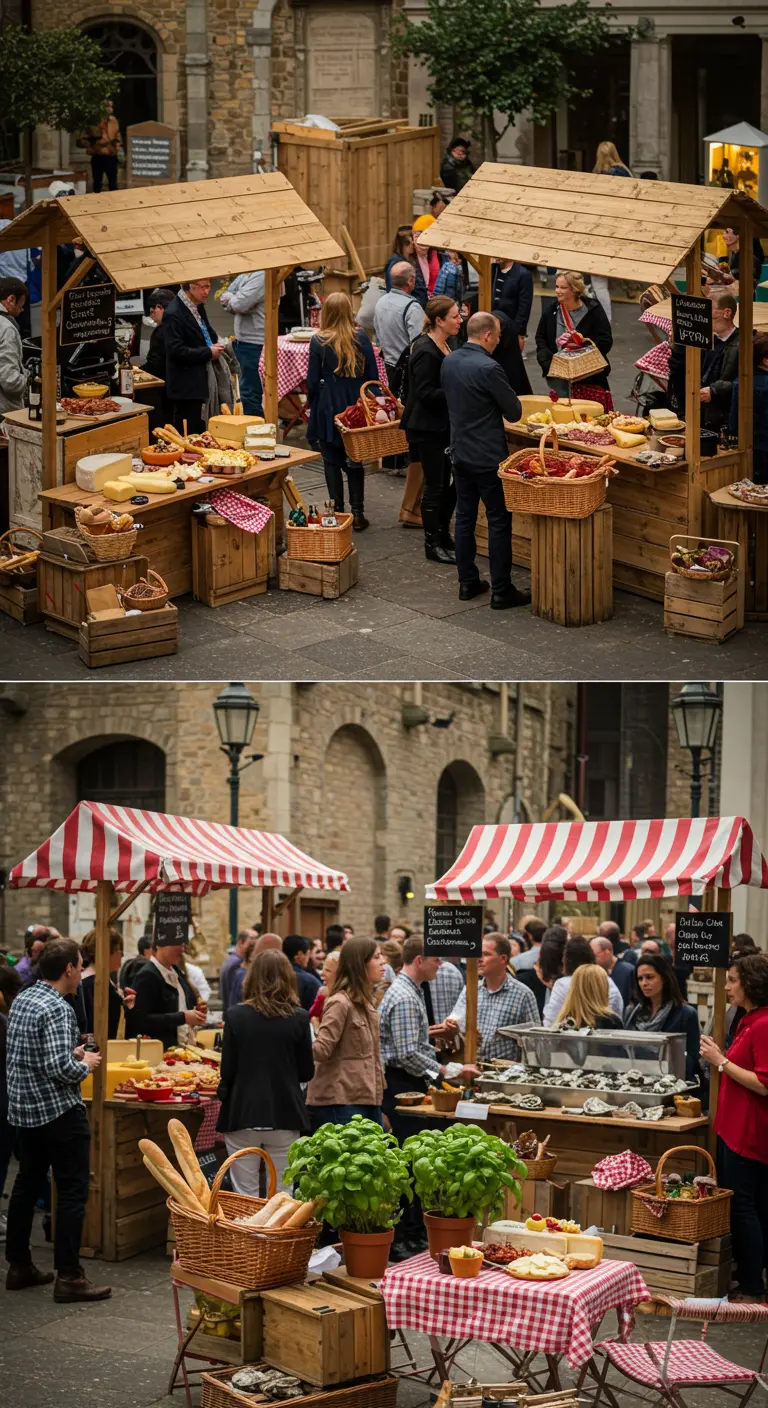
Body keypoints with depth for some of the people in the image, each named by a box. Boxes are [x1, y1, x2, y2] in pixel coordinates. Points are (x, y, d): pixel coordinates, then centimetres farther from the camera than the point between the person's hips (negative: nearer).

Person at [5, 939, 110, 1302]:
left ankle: (19, 1266, 23)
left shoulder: (22, 1000, 7)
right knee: (72, 1191, -4)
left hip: (23, 1109, 9)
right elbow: (60, 1069, -26)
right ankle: (68, 1276, -5)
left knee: (26, 1186, 16)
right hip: (59, 1111, -9)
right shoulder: (57, 1010, -20)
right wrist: (85, 1064, -8)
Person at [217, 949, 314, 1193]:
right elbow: (306, 1072, 3)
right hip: (285, 1115, 1)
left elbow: (228, 1070, -3)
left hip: (243, 1115, -1)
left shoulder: (235, 1016, -5)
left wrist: (224, 1100, 15)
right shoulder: (298, 1018, -3)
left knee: (245, 1197, 5)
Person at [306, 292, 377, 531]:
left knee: (332, 462, 7)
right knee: (355, 461, 11)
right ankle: (357, 513, 10)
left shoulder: (319, 341, -10)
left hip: (329, 408, -2)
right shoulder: (361, 337, -4)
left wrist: (312, 404, 10)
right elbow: (372, 375, 0)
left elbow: (313, 381, -6)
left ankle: (337, 512, 6)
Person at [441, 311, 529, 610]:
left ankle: (467, 582, 21)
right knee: (499, 523, 0)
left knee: (465, 517, 15)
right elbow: (514, 412, -15)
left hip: (460, 453, 8)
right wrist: (501, 403, 6)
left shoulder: (448, 362, 2)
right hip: (488, 458, -8)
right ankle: (501, 591, 3)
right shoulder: (487, 369, -22)